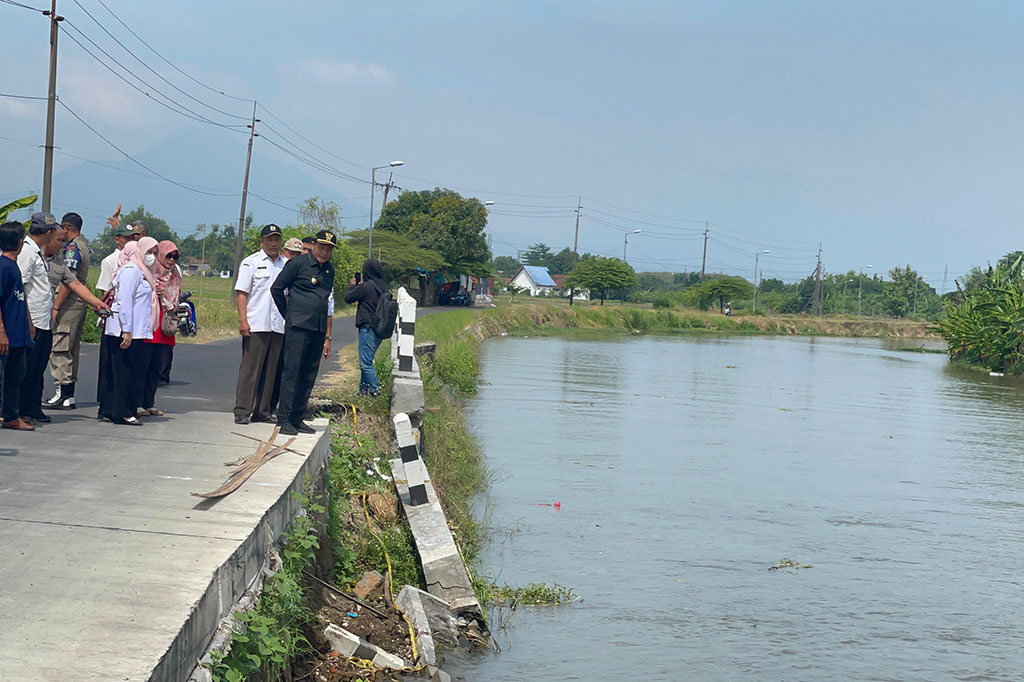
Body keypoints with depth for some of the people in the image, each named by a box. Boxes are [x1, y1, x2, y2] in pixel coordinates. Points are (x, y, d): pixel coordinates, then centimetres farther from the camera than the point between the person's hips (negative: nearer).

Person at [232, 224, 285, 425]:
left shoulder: (286, 265, 14)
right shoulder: (250, 262, 1)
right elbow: (241, 293, -3)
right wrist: (243, 320, -12)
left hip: (278, 326, 5)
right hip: (256, 325, -5)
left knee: (271, 371, 6)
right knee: (250, 369, -5)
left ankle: (262, 412, 12)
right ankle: (242, 411, -3)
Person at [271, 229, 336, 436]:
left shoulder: (329, 270, 17)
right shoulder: (298, 263, -3)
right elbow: (276, 289, 1)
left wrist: (327, 336, 17)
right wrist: (288, 315, 8)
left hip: (318, 331, 7)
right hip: (297, 327, -6)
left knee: (309, 376, 7)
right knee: (291, 371, -9)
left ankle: (297, 419, 12)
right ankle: (283, 419, -7)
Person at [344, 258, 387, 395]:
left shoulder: (366, 286, -15)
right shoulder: (384, 287, 9)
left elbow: (348, 298, -3)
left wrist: (352, 286, 15)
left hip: (368, 328, -9)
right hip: (380, 329, 9)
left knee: (365, 362, -6)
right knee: (366, 361, 17)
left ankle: (374, 389, -10)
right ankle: (364, 388, 22)